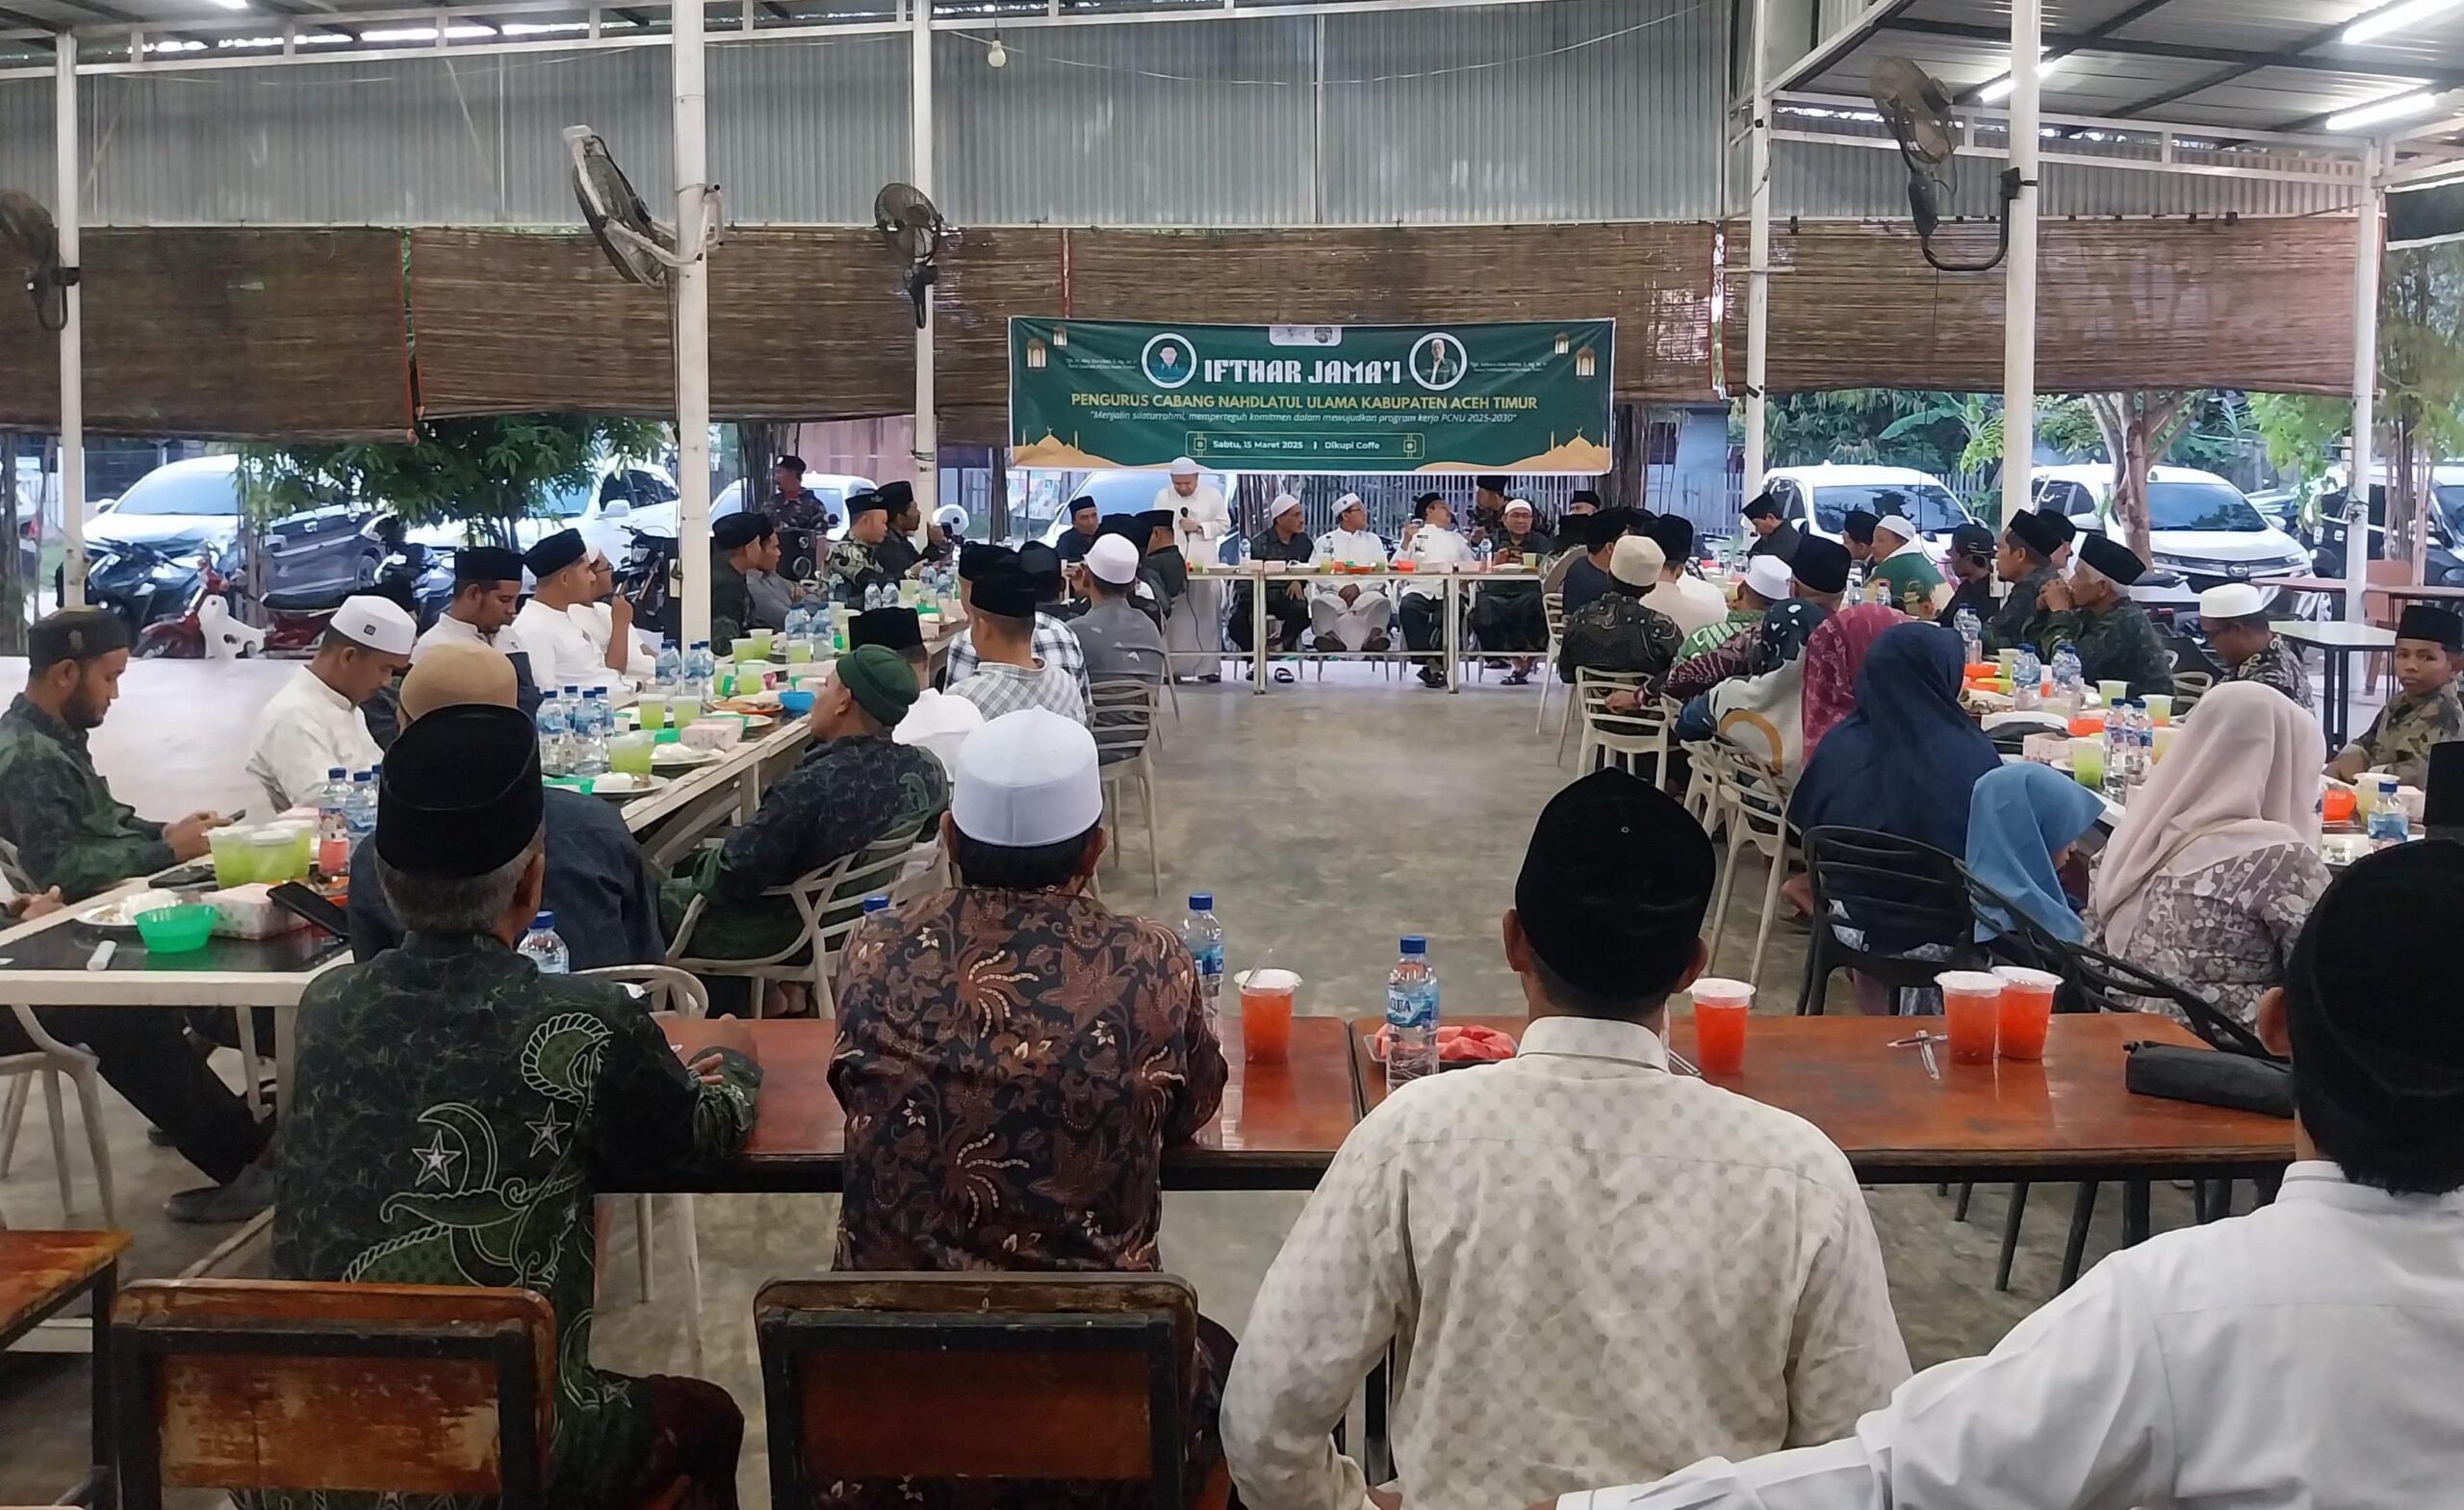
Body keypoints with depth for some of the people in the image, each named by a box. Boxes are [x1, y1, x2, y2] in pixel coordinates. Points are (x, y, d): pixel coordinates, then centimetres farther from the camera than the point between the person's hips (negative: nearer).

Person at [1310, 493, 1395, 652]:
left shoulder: (1373, 540, 21)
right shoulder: (1325, 541, 17)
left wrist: (1358, 587, -11)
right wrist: (1340, 588, -14)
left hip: (1365, 592, 1)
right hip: (1334, 593, -1)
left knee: (1381, 601, -33)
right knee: (1320, 602, -34)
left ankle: (1374, 637, -48)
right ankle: (1330, 638, -49)